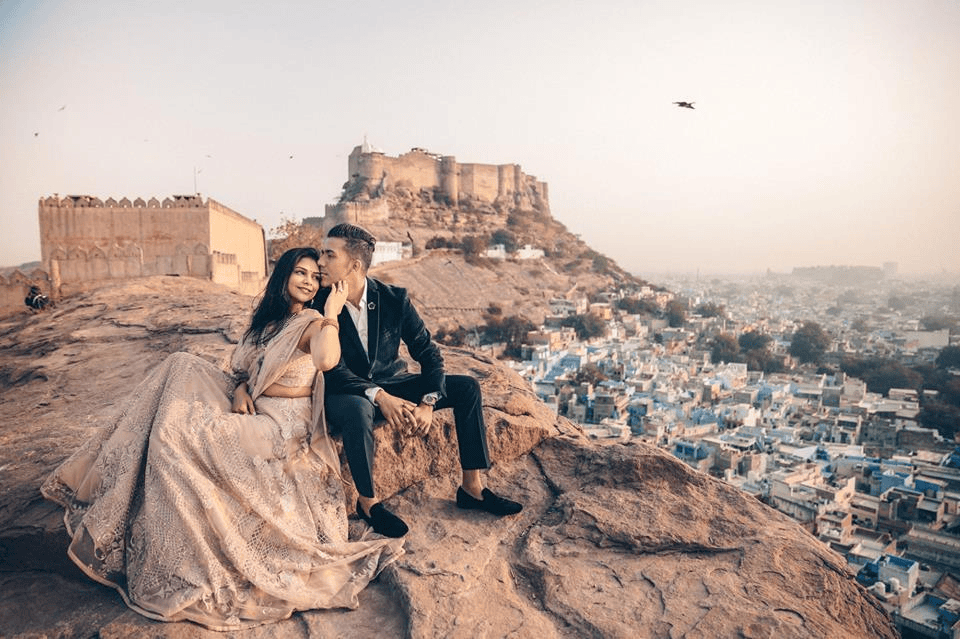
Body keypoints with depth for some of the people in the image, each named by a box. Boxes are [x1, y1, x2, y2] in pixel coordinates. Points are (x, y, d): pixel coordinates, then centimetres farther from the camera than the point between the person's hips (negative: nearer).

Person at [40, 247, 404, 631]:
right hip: (253, 412, 8)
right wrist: (241, 387, -3)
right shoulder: (268, 318, 14)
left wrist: (332, 313, -24)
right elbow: (250, 369, 19)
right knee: (182, 369, 1)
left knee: (178, 431, -18)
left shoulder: (312, 324, -11)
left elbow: (327, 360, -34)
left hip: (282, 427, -8)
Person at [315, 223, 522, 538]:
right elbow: (334, 371, -18)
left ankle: (472, 488, -5)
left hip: (392, 385, 4)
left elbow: (429, 355, -7)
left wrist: (428, 402, -22)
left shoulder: (394, 299, -9)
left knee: (466, 387, -11)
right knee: (358, 410, -40)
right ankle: (368, 502, -16)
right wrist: (379, 396, -33)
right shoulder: (318, 306, -14)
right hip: (348, 394, -3)